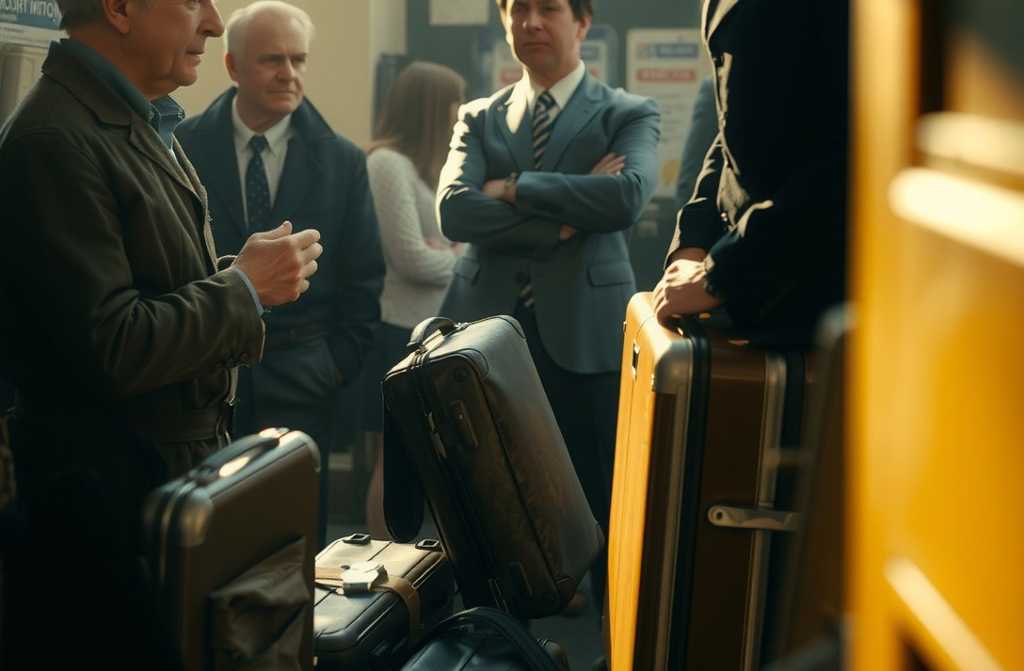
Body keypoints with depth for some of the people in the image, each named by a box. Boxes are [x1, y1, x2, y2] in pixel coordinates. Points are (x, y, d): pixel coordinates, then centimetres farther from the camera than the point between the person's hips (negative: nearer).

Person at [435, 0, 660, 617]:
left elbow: (628, 196, -17)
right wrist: (564, 221, -12)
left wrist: (514, 188, -9)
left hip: (585, 334, -2)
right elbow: (453, 209, -5)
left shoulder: (630, 116, 4)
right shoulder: (479, 118, 12)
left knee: (602, 503, 5)